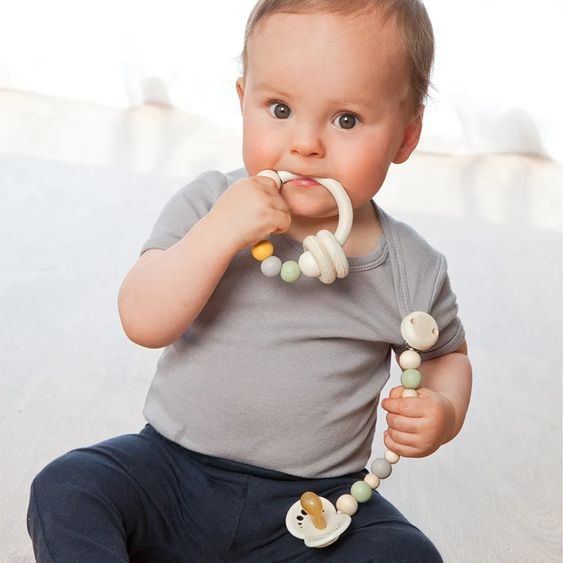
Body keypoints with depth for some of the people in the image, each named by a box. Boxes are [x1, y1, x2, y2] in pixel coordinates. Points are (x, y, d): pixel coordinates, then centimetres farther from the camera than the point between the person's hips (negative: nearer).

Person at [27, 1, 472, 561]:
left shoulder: (414, 273, -4)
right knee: (67, 490, -23)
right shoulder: (209, 206, -7)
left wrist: (444, 410, -9)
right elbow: (143, 322, -15)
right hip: (173, 470, 0)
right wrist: (220, 232, -28)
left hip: (316, 500, 1)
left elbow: (446, 353, 14)